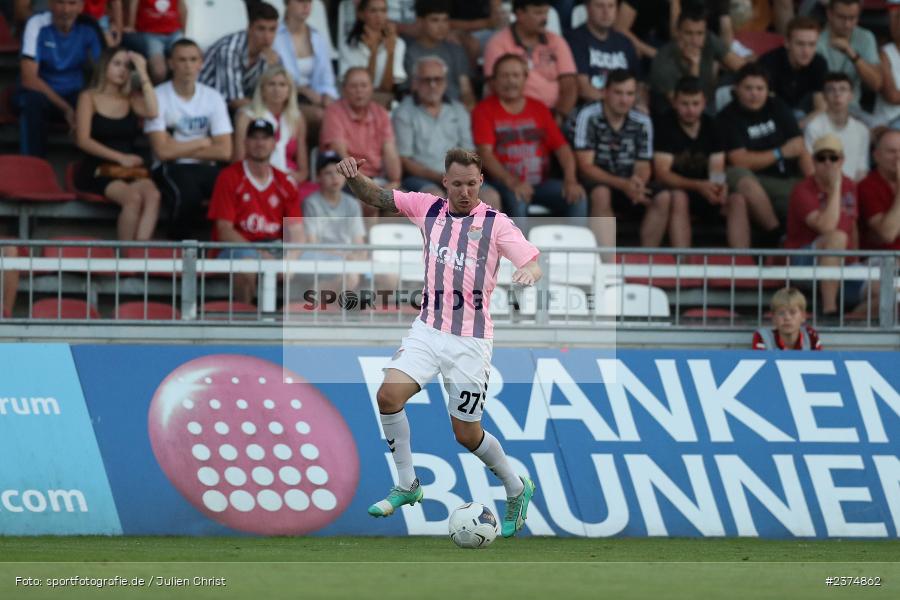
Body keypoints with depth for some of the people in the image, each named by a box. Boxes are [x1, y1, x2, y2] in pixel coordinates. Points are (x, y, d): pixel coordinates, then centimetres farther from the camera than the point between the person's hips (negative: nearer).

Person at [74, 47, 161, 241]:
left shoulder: (131, 100, 19)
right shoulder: (89, 98, 9)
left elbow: (152, 112, -4)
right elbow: (83, 140, -2)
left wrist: (142, 73, 1)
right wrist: (120, 157, -10)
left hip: (131, 170, 3)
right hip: (98, 169, -3)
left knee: (152, 195, -32)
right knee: (133, 197, -34)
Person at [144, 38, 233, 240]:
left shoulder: (213, 98, 8)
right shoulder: (158, 97, -4)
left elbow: (224, 151, 0)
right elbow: (163, 151, -12)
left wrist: (180, 149, -6)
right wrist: (202, 143, -1)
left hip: (205, 169, 3)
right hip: (170, 170, -3)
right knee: (187, 193, -38)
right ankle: (179, 244, -9)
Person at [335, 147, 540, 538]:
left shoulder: (496, 223, -6)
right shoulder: (428, 209, 4)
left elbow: (531, 262, -14)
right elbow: (374, 196, 7)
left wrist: (530, 272, -38)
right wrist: (353, 176, -15)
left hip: (470, 340, -3)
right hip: (427, 330, 3)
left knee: (467, 434, 1)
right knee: (389, 393, -18)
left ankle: (517, 488, 27)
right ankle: (407, 485, -3)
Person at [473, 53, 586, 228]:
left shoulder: (539, 109, 16)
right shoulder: (485, 110, 4)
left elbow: (561, 147, 9)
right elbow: (485, 152, -9)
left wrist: (570, 179, -11)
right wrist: (511, 182, -24)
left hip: (540, 182, 4)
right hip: (504, 183, -4)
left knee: (577, 197, -21)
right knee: (517, 199, -36)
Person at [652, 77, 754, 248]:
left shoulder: (711, 126, 3)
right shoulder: (664, 125, -10)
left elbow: (717, 170, -3)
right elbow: (662, 174, -18)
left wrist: (721, 186, -30)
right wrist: (699, 186, -33)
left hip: (704, 191, 4)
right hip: (675, 189, -4)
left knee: (738, 200, -22)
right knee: (679, 199, -36)